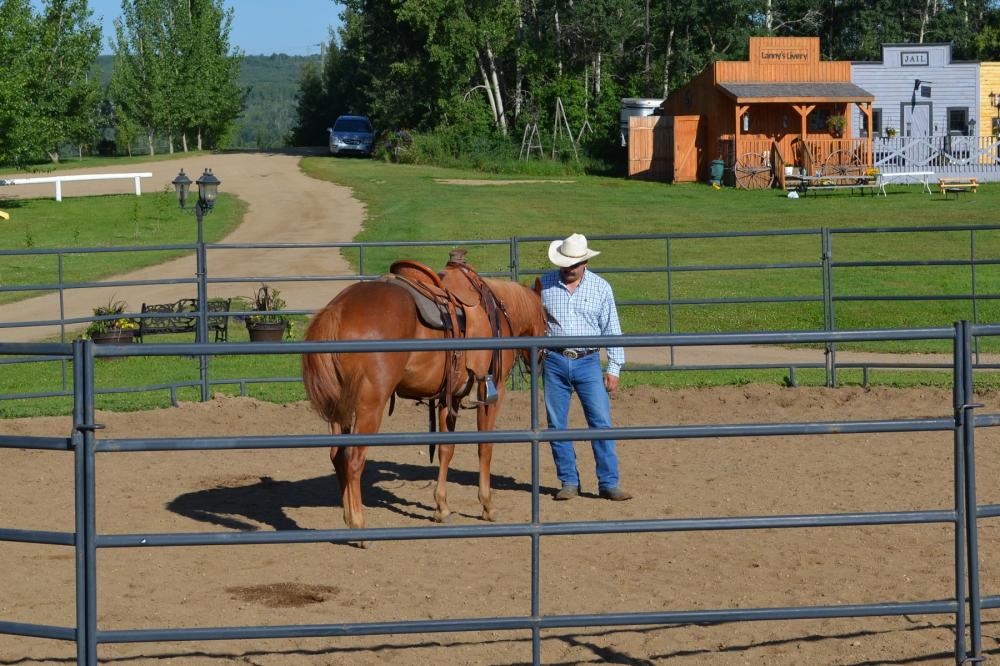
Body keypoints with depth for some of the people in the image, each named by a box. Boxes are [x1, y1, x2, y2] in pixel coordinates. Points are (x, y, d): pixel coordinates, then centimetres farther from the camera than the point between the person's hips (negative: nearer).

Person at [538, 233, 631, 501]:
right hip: (554, 362, 1)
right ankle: (569, 483, 11)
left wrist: (614, 369, 0)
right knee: (556, 425, 2)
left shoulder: (601, 288, 2)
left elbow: (612, 330, 4)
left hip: (587, 362, -1)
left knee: (602, 422, -6)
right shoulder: (544, 285, 2)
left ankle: (609, 483, -2)